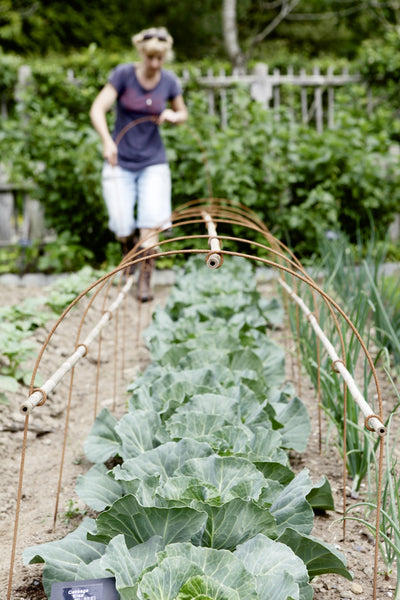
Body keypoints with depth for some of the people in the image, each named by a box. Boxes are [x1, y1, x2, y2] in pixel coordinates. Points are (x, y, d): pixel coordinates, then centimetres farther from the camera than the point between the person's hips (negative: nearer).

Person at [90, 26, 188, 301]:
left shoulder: (169, 81, -2)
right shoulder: (124, 74, -10)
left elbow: (183, 113, 13)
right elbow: (98, 110, -18)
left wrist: (173, 116, -11)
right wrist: (107, 141, -35)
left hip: (153, 162, 1)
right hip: (120, 162, -1)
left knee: (151, 224, -12)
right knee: (123, 228, -3)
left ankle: (145, 282, -1)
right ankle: (129, 253, 33)